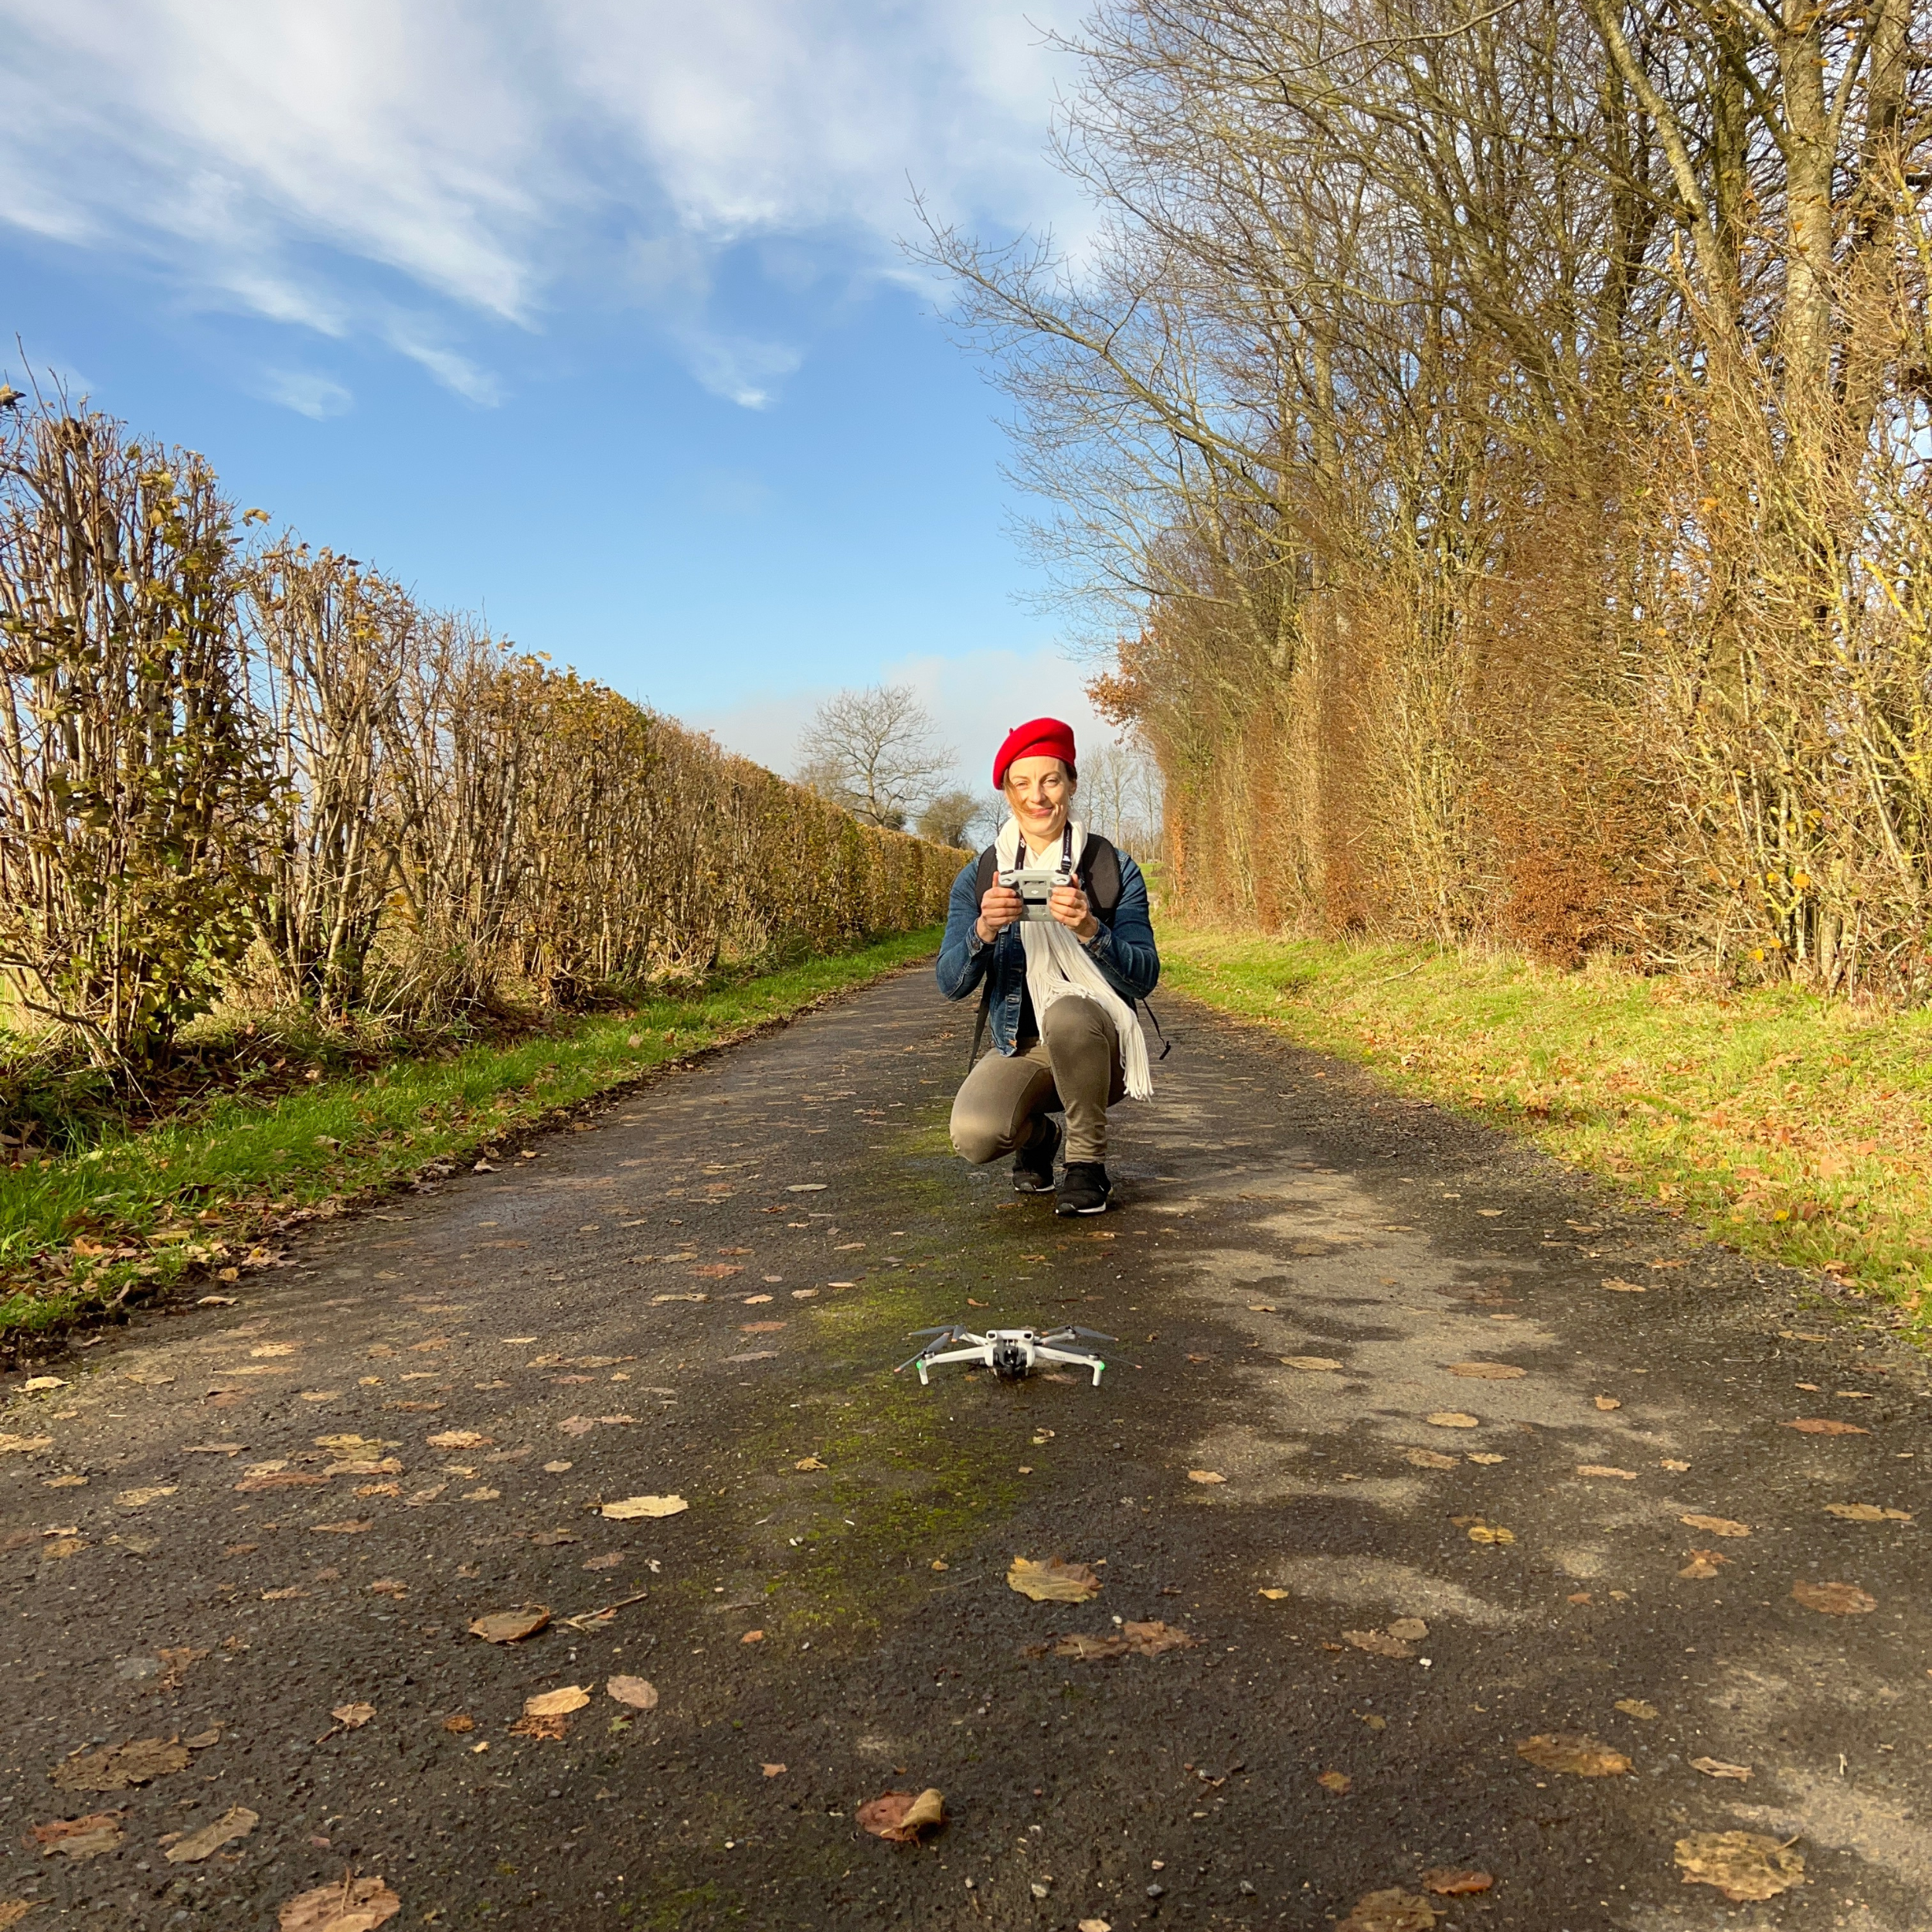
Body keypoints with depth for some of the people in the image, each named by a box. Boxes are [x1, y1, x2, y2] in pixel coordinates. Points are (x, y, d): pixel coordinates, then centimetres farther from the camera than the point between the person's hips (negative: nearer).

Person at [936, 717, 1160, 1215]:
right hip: (1019, 1051, 2)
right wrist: (984, 930, -29)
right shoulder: (978, 878, 1)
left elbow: (1144, 977, -12)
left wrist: (1089, 929, -31)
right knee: (974, 1136, -28)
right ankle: (1037, 1134, 11)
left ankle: (1087, 1161, -12)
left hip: (1098, 1047, -1)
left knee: (1067, 1013, -37)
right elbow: (951, 984, -9)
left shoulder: (1115, 869, -4)